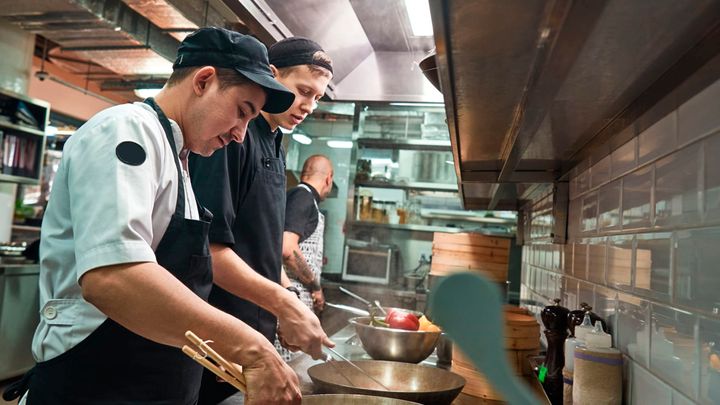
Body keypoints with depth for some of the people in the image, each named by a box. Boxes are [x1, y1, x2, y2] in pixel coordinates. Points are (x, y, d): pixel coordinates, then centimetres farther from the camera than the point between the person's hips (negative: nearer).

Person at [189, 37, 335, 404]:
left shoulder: (274, 147, 11)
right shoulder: (232, 136, -16)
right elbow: (208, 244, -23)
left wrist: (286, 315, 12)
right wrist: (283, 304, -25)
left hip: (257, 327, 9)